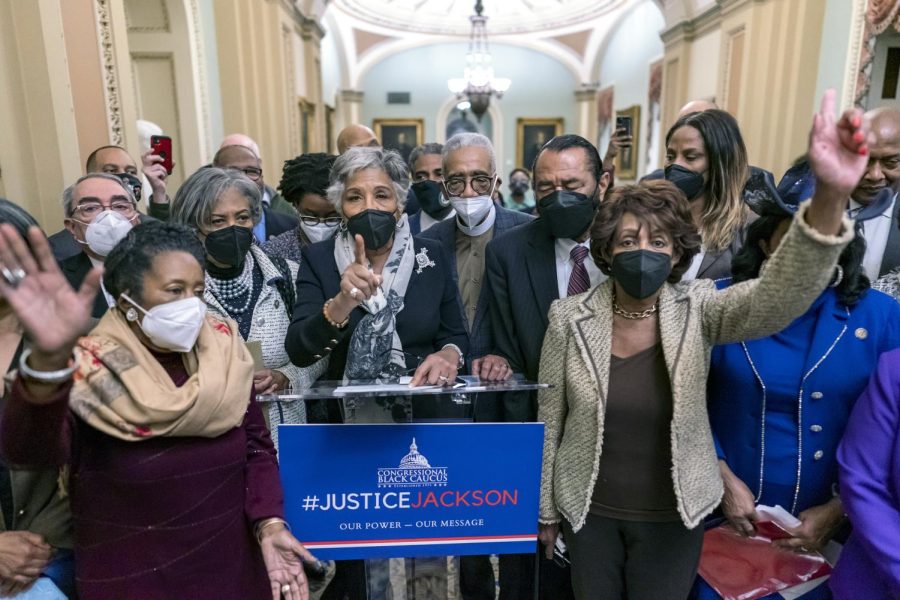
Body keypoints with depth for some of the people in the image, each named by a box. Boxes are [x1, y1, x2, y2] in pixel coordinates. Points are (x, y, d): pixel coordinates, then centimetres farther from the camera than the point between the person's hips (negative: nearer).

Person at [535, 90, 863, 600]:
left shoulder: (698, 311, -13)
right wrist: (546, 508, 4)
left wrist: (830, 197, -50)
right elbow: (550, 420, -4)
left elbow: (781, 295, -33)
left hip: (672, 517, 0)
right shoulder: (568, 317, -13)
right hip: (588, 508, 0)